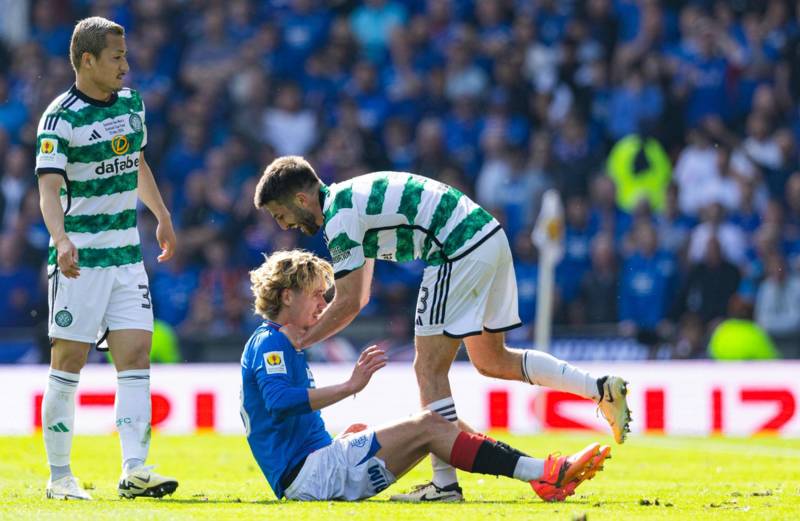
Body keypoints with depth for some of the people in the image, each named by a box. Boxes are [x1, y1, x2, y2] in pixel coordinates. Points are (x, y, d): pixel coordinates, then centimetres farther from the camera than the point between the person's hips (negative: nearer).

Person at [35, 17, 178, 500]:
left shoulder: (132, 103, 9)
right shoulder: (60, 118, -13)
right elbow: (49, 187, -23)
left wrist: (163, 217, 34)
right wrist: (60, 239, -40)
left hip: (127, 256, 6)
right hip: (81, 259, -6)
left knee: (136, 357, -4)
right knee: (69, 363, -2)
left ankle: (135, 470, -7)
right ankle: (60, 476, 6)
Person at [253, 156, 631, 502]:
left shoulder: (340, 217, -11)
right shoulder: (350, 200, 20)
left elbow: (348, 304, -9)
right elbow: (358, 298, 27)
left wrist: (302, 340, 3)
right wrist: (305, 329, 23)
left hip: (460, 252, -10)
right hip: (490, 238, 10)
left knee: (429, 369, -5)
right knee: (492, 361, 19)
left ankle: (445, 483, -7)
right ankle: (601, 389, 13)